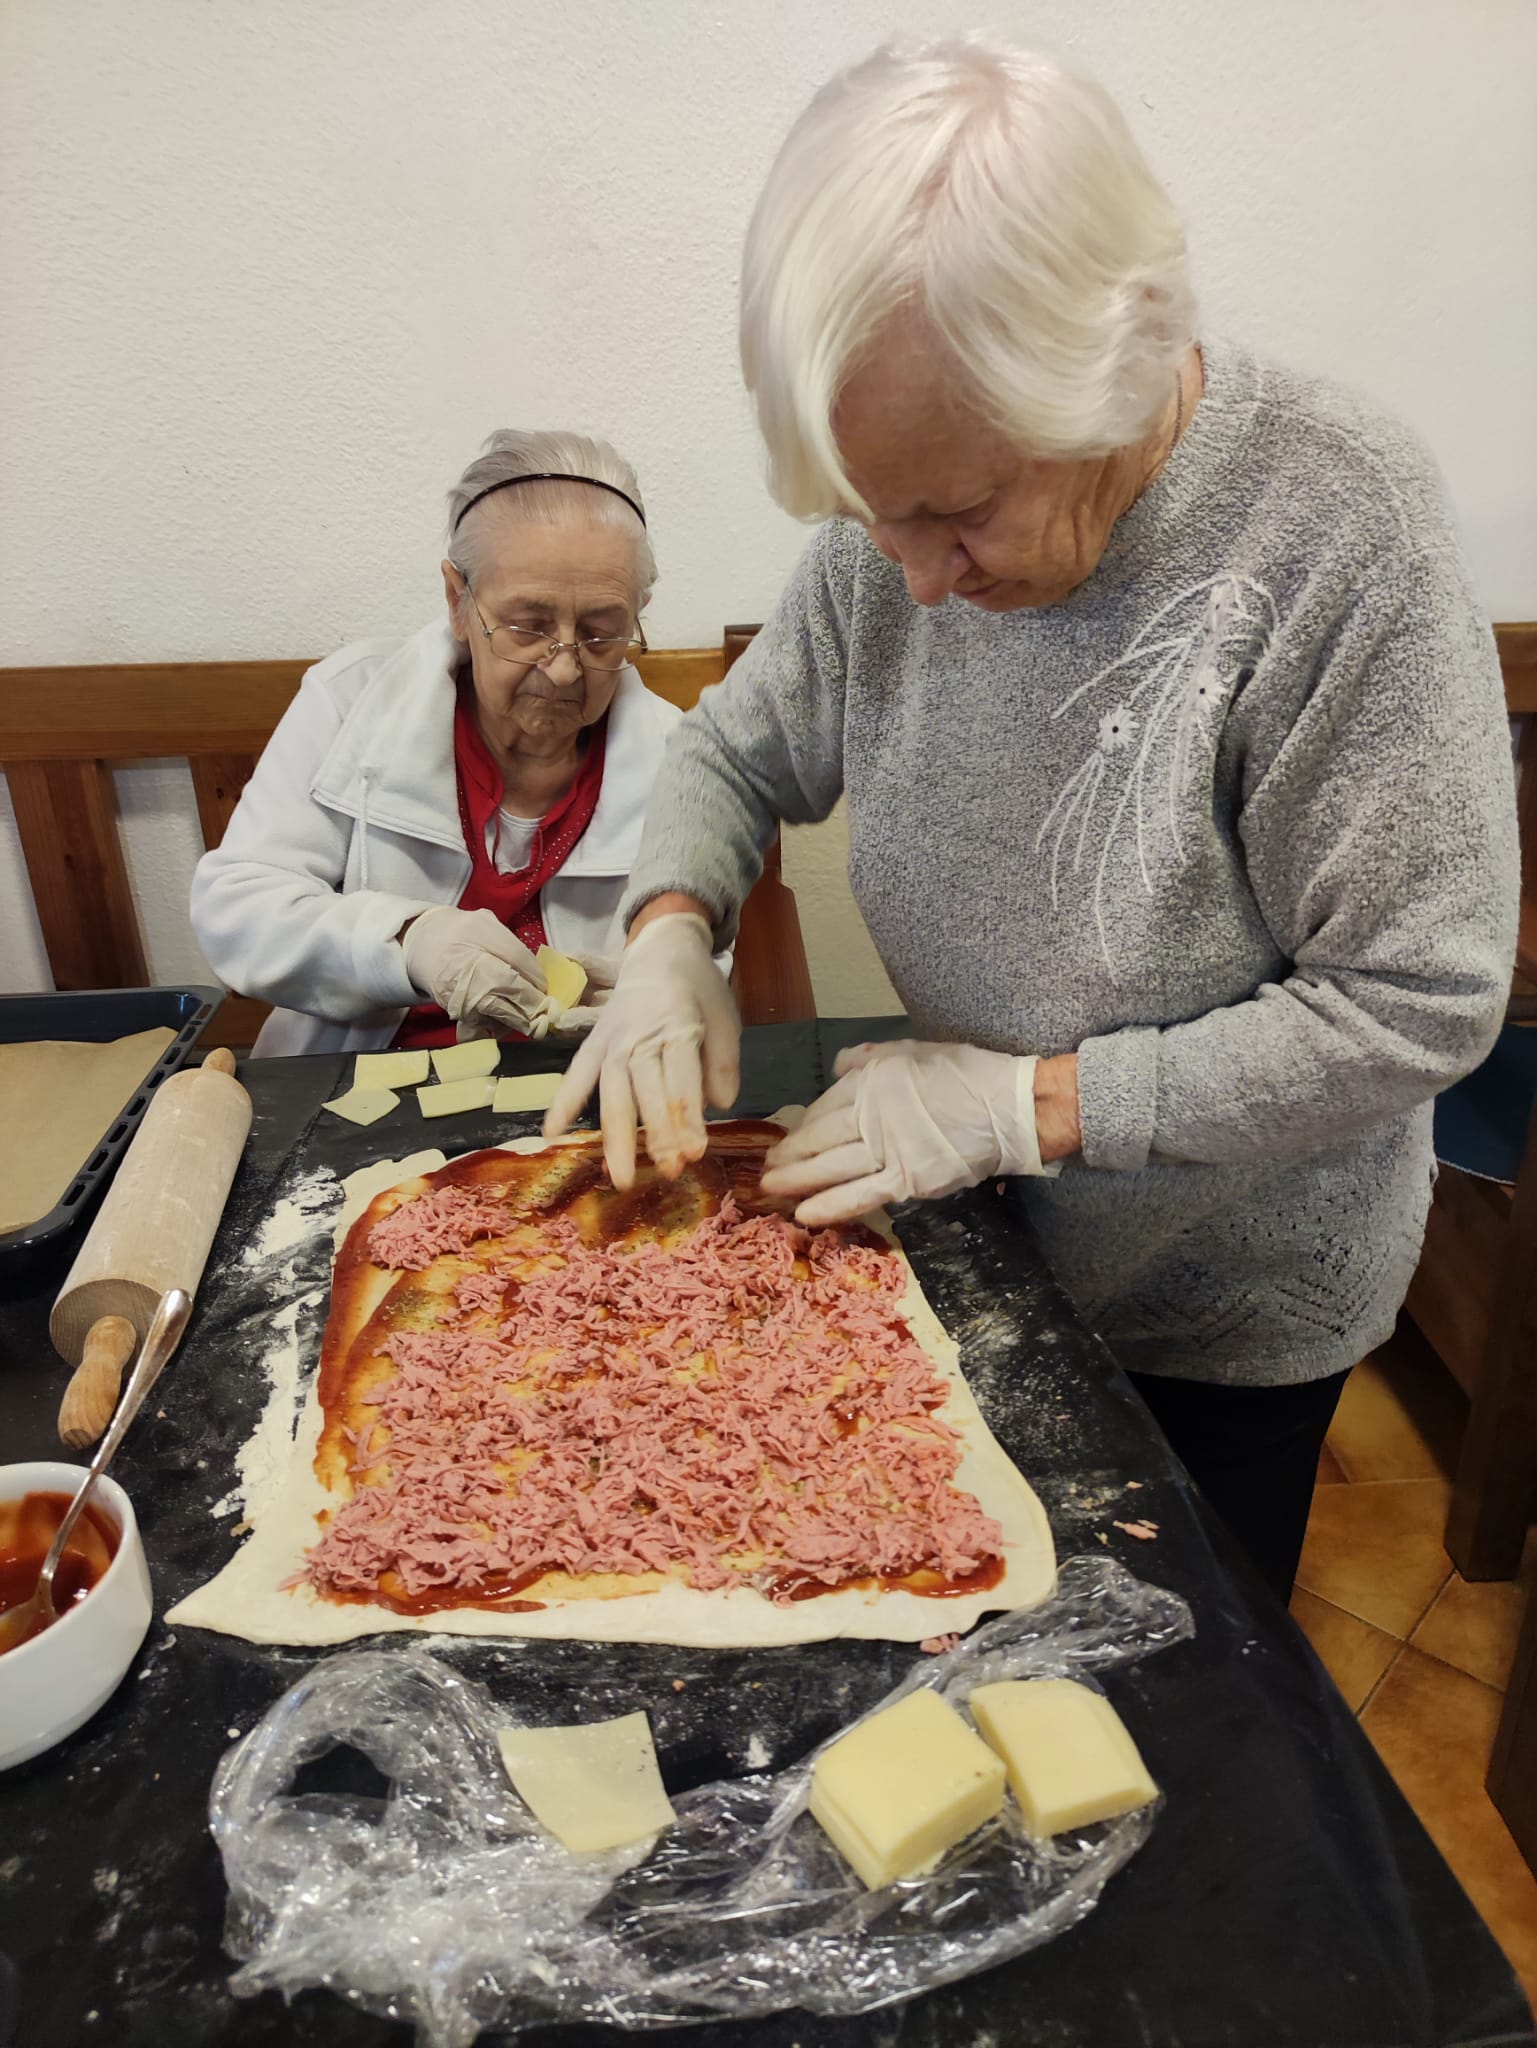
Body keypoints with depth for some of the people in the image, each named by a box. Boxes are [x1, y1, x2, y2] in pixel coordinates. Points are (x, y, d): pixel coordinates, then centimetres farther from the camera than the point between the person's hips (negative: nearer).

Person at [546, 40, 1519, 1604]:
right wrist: (669, 934, -19)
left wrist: (1026, 1102, -26)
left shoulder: (1343, 534, -29)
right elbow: (737, 749, 1)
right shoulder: (899, 529, -13)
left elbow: (1417, 1006, -25)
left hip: (1232, 1307, -4)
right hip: (978, 1243, 5)